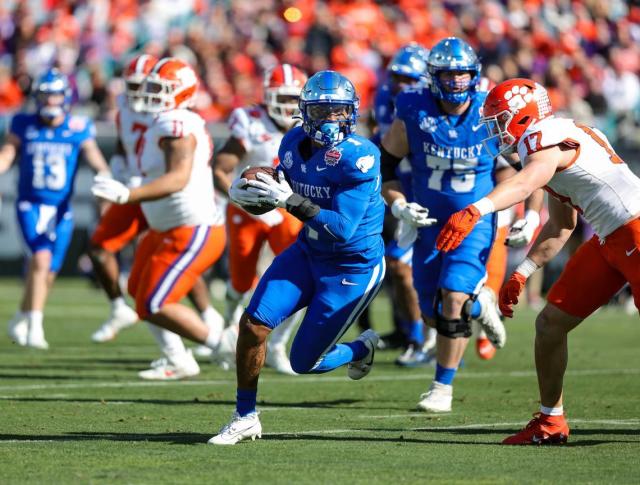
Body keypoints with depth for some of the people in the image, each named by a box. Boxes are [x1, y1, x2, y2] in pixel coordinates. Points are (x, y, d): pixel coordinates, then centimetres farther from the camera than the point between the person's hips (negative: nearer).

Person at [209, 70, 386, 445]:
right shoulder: (296, 144, -3)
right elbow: (283, 187, 14)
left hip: (352, 268, -6)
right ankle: (245, 417, 4)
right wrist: (247, 192, -8)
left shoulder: (359, 157, -24)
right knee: (254, 323, -11)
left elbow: (342, 229, -27)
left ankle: (362, 349, 32)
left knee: (305, 362, -1)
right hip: (307, 253, 6)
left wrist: (289, 200, -33)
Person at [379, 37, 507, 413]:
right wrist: (399, 206, -13)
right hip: (431, 223, 3)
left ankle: (443, 387, -3)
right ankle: (480, 302, 39)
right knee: (433, 314, 5)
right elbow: (383, 166, 1)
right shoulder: (414, 114, -10)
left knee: (453, 301, -18)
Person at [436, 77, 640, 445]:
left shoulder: (547, 137, -14)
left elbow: (528, 181, -38)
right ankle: (551, 421, 19)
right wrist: (522, 274, 22)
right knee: (551, 324, 9)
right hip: (609, 242, 10)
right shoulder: (559, 140, 17)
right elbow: (560, 227, 25)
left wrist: (475, 211, -52)